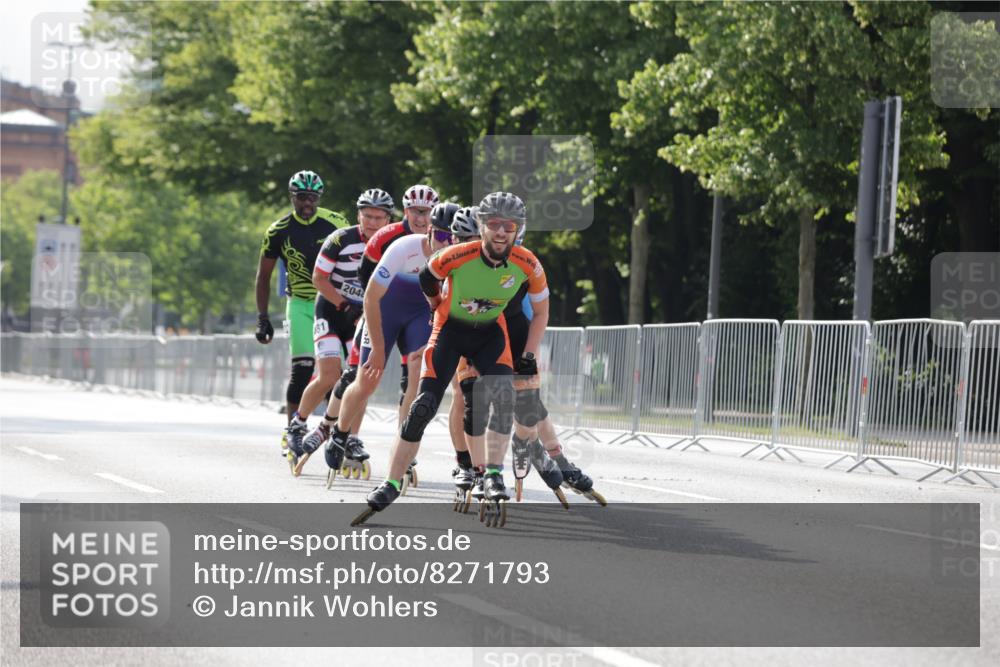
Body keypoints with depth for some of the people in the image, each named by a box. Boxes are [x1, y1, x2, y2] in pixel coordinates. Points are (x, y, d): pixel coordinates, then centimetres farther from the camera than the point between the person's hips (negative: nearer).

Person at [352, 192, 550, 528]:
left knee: (503, 393, -26)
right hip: (451, 327, -1)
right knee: (423, 406, -11)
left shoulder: (528, 265, -21)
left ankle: (493, 477, -20)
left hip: (491, 331, 2)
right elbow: (427, 280, -4)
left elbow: (540, 311, -3)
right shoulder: (457, 257, -28)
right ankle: (390, 485, -2)